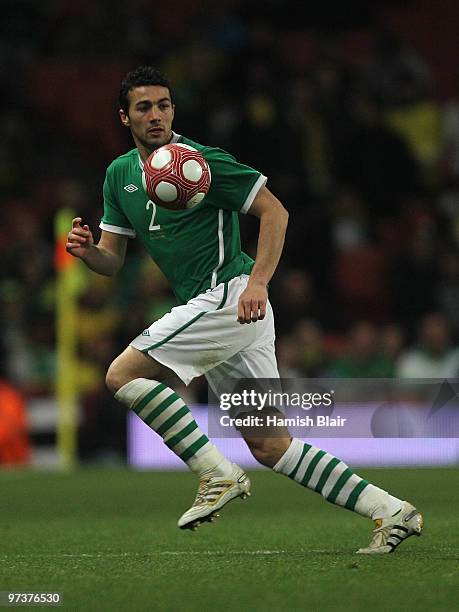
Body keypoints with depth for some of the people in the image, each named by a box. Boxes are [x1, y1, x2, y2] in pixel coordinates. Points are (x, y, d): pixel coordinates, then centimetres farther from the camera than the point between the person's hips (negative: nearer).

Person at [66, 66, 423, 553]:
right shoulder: (119, 174, 14)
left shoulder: (200, 161, -9)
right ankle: (392, 511, 6)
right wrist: (86, 250, -7)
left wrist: (257, 282, -21)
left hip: (229, 296, -8)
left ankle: (218, 475, -12)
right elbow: (113, 259, 16)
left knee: (123, 373, -14)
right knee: (270, 447, 4)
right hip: (212, 311, 8)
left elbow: (274, 211, -10)